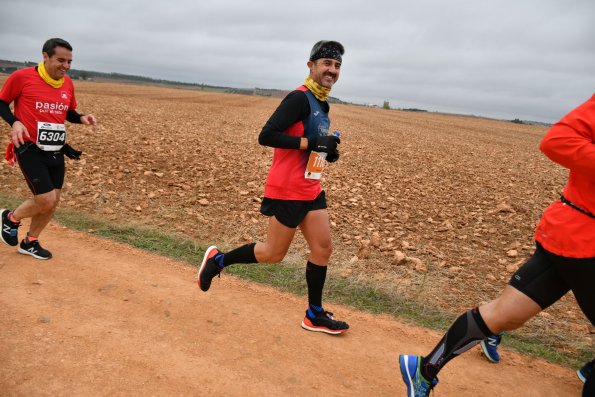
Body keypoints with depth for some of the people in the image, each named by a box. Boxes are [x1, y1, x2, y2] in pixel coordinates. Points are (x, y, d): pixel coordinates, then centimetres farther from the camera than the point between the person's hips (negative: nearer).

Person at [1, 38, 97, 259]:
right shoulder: (22, 77, -12)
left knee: (53, 201, 10)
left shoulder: (68, 84, 4)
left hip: (56, 150, 6)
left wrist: (81, 118, -4)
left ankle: (30, 242, 33)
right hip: (30, 149, -6)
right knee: (46, 201, -11)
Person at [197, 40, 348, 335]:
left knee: (323, 249, 7)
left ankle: (315, 315, 21)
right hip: (287, 190, -9)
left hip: (311, 189, 9)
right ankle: (218, 259, 25)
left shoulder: (321, 103, 14)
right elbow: (266, 136, -24)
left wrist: (327, 151, 5)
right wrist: (310, 143, -25)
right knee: (274, 253, 3)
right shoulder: (299, 98, -16)